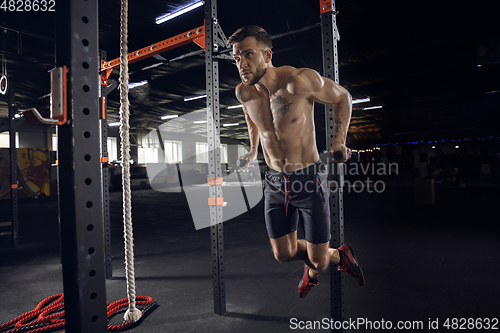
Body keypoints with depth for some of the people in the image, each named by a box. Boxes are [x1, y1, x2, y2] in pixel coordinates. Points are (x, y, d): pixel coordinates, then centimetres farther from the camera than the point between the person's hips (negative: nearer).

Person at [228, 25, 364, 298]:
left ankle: (341, 254, 42)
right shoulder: (243, 92, -3)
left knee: (318, 262, 3)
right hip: (275, 183, 5)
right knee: (283, 255, 12)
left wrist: (339, 140, -8)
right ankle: (332, 258, 46)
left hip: (309, 181, -4)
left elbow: (343, 97, -2)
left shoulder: (300, 81, -19)